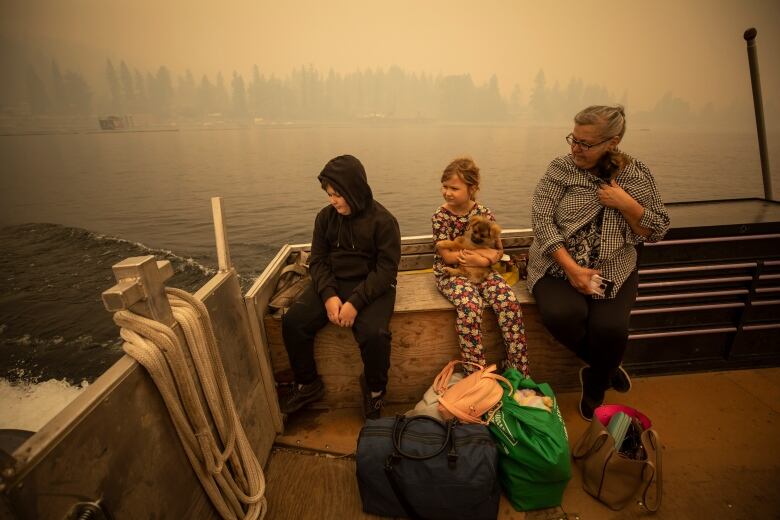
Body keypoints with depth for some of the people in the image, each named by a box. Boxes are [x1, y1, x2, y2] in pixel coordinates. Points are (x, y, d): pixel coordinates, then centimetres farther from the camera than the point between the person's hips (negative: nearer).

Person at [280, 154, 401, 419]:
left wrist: (355, 302, -23)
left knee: (374, 334, -30)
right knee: (292, 321, -15)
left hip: (372, 286, -4)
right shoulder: (325, 217, 3)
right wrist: (329, 295, -15)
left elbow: (386, 268, -13)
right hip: (332, 284, 5)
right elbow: (318, 260, 4)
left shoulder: (383, 220, -10)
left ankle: (375, 389, 3)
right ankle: (308, 385, 10)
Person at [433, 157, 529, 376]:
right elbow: (448, 256, -13)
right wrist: (482, 251, -15)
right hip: (451, 273, -3)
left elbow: (497, 251, 3)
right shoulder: (440, 216, -8)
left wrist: (481, 261, -19)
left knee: (508, 301, -21)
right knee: (470, 305, -32)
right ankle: (475, 374, -19)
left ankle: (518, 369, -5)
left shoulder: (484, 213, 0)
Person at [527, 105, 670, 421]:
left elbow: (657, 232, 6)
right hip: (558, 264, 0)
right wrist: (571, 268, -19)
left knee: (610, 328, -23)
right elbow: (542, 219, -11)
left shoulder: (637, 175, 3)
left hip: (612, 270, 1)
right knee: (562, 315, -29)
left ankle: (594, 389, 13)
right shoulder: (561, 169, -2)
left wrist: (626, 204, -13)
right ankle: (605, 367, 7)